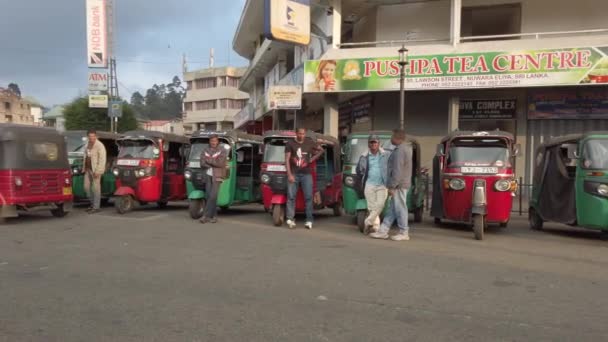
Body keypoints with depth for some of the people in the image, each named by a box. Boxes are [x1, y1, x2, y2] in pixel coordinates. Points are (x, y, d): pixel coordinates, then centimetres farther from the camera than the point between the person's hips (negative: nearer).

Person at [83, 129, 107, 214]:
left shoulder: (100, 145, -12)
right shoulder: (88, 144, 14)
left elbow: (102, 159, -17)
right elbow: (85, 156, 21)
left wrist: (97, 171, -20)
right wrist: (84, 168, 15)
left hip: (95, 170, -8)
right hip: (88, 169, 8)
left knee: (95, 188, -5)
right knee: (86, 187, 12)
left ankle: (96, 207, 2)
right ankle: (93, 203, 26)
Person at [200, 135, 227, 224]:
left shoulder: (222, 150, 0)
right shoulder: (205, 151, 11)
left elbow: (220, 163, -12)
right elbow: (202, 164, 0)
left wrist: (209, 160, -8)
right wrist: (214, 163, -11)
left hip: (217, 176, -4)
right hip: (208, 176, 4)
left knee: (213, 196, -12)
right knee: (209, 196, 1)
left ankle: (206, 215, -11)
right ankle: (214, 216, 9)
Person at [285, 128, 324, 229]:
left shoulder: (310, 143, 7)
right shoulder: (290, 144, 1)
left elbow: (321, 150, 21)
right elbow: (287, 159, -4)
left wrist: (313, 158, 7)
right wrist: (289, 174, -12)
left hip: (306, 174, 1)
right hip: (293, 174, -1)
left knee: (308, 197, -3)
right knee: (291, 196, -6)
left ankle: (309, 220, 1)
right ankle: (290, 219, -5)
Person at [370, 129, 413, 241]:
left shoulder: (400, 150, -16)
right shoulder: (405, 148, 17)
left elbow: (397, 170, -22)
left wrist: (392, 186, -20)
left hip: (399, 185, -11)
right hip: (401, 184, 11)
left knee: (400, 208, -4)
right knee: (392, 209, 11)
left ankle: (404, 233, 3)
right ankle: (383, 231, 16)